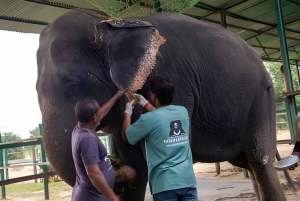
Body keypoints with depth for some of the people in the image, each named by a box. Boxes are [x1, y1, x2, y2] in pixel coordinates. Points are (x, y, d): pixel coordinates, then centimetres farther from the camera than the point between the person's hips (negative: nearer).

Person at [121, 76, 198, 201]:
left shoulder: (149, 119, -11)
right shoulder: (182, 111, 5)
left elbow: (125, 136, 7)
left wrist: (128, 112, 19)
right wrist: (145, 104, 33)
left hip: (165, 183, -4)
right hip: (187, 179, 5)